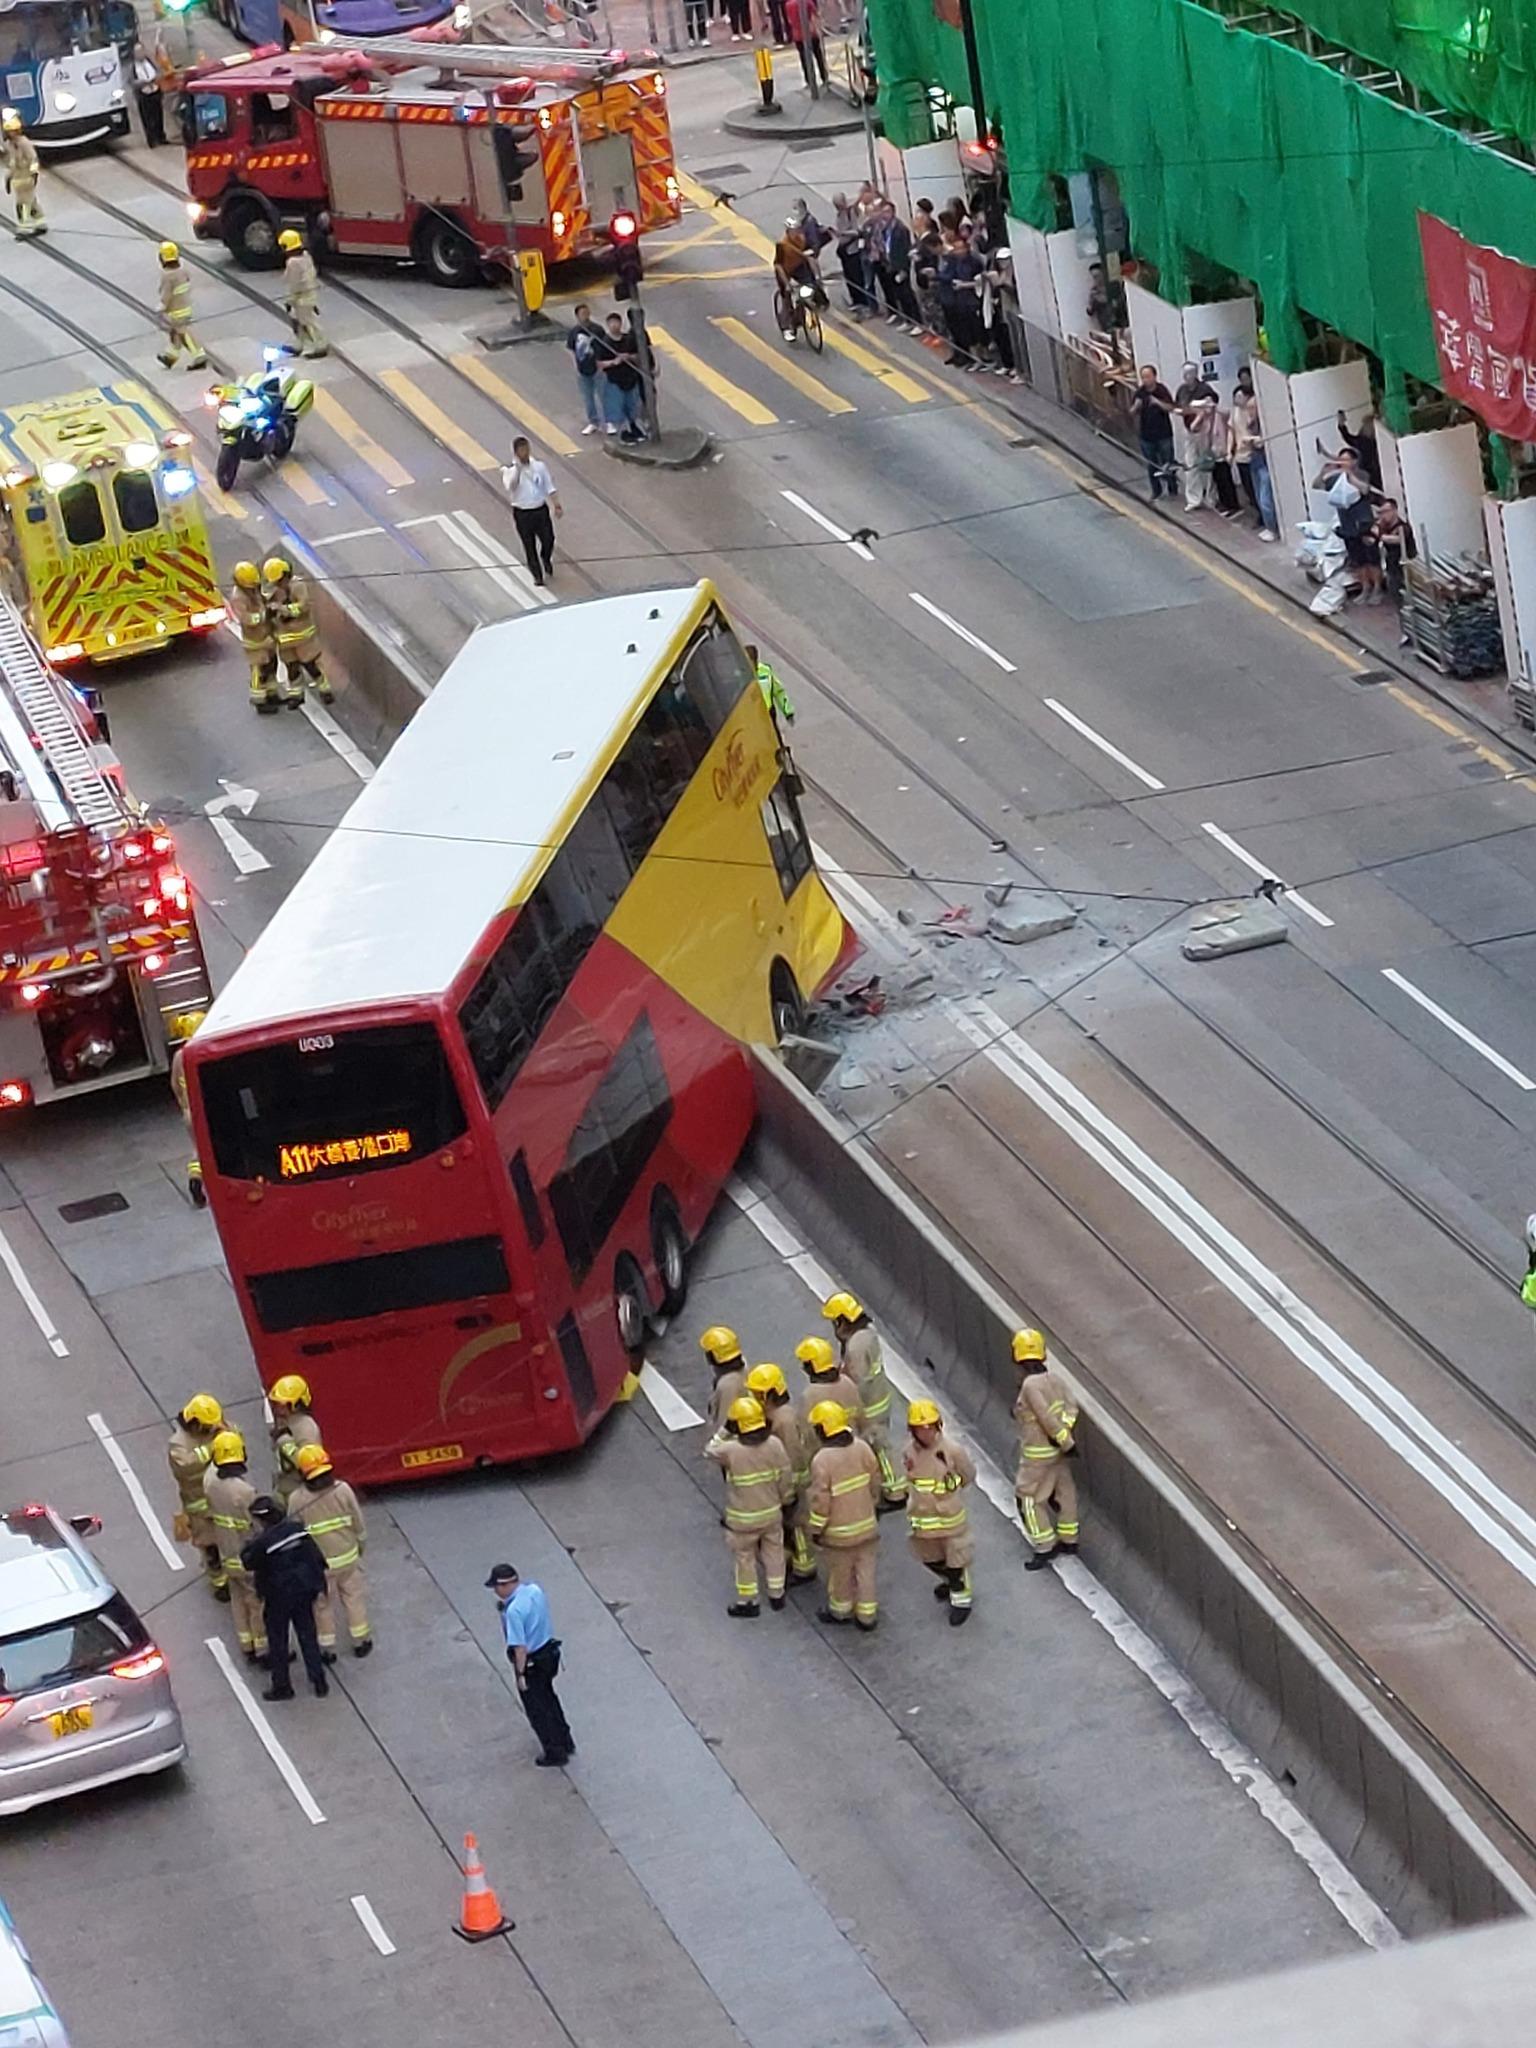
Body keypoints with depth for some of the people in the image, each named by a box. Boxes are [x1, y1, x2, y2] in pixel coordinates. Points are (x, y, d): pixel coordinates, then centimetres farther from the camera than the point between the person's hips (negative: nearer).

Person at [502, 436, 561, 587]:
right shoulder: (510, 470, -10)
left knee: (548, 540, 4)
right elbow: (510, 487, -29)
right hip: (522, 514, -2)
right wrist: (518, 467, -32)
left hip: (541, 510, 2)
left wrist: (557, 505, -4)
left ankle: (546, 559, 39)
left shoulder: (540, 466, -1)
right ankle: (538, 577, 21)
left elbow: (549, 487, 5)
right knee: (529, 547, 6)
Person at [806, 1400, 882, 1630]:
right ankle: (867, 1615, 30)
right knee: (865, 1568, 18)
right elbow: (874, 1483, 3)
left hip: (839, 1531, -5)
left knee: (840, 1572, 17)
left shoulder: (822, 1461, -27)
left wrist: (816, 1529, -7)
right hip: (866, 1524, 5)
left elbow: (820, 1500, -21)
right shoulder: (862, 1448, -10)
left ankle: (841, 1611, 38)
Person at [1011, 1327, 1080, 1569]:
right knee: (1064, 1492, 18)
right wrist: (1064, 1432, -12)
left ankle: (1044, 1548, 5)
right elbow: (1070, 1408, -3)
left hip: (1037, 1454, -8)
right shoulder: (1053, 1379, -1)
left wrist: (1066, 1441, -15)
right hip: (1056, 1450, 8)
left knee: (1029, 1498, 4)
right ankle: (1069, 1540, 32)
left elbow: (1048, 1418, -24)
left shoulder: (1030, 1386, -24)